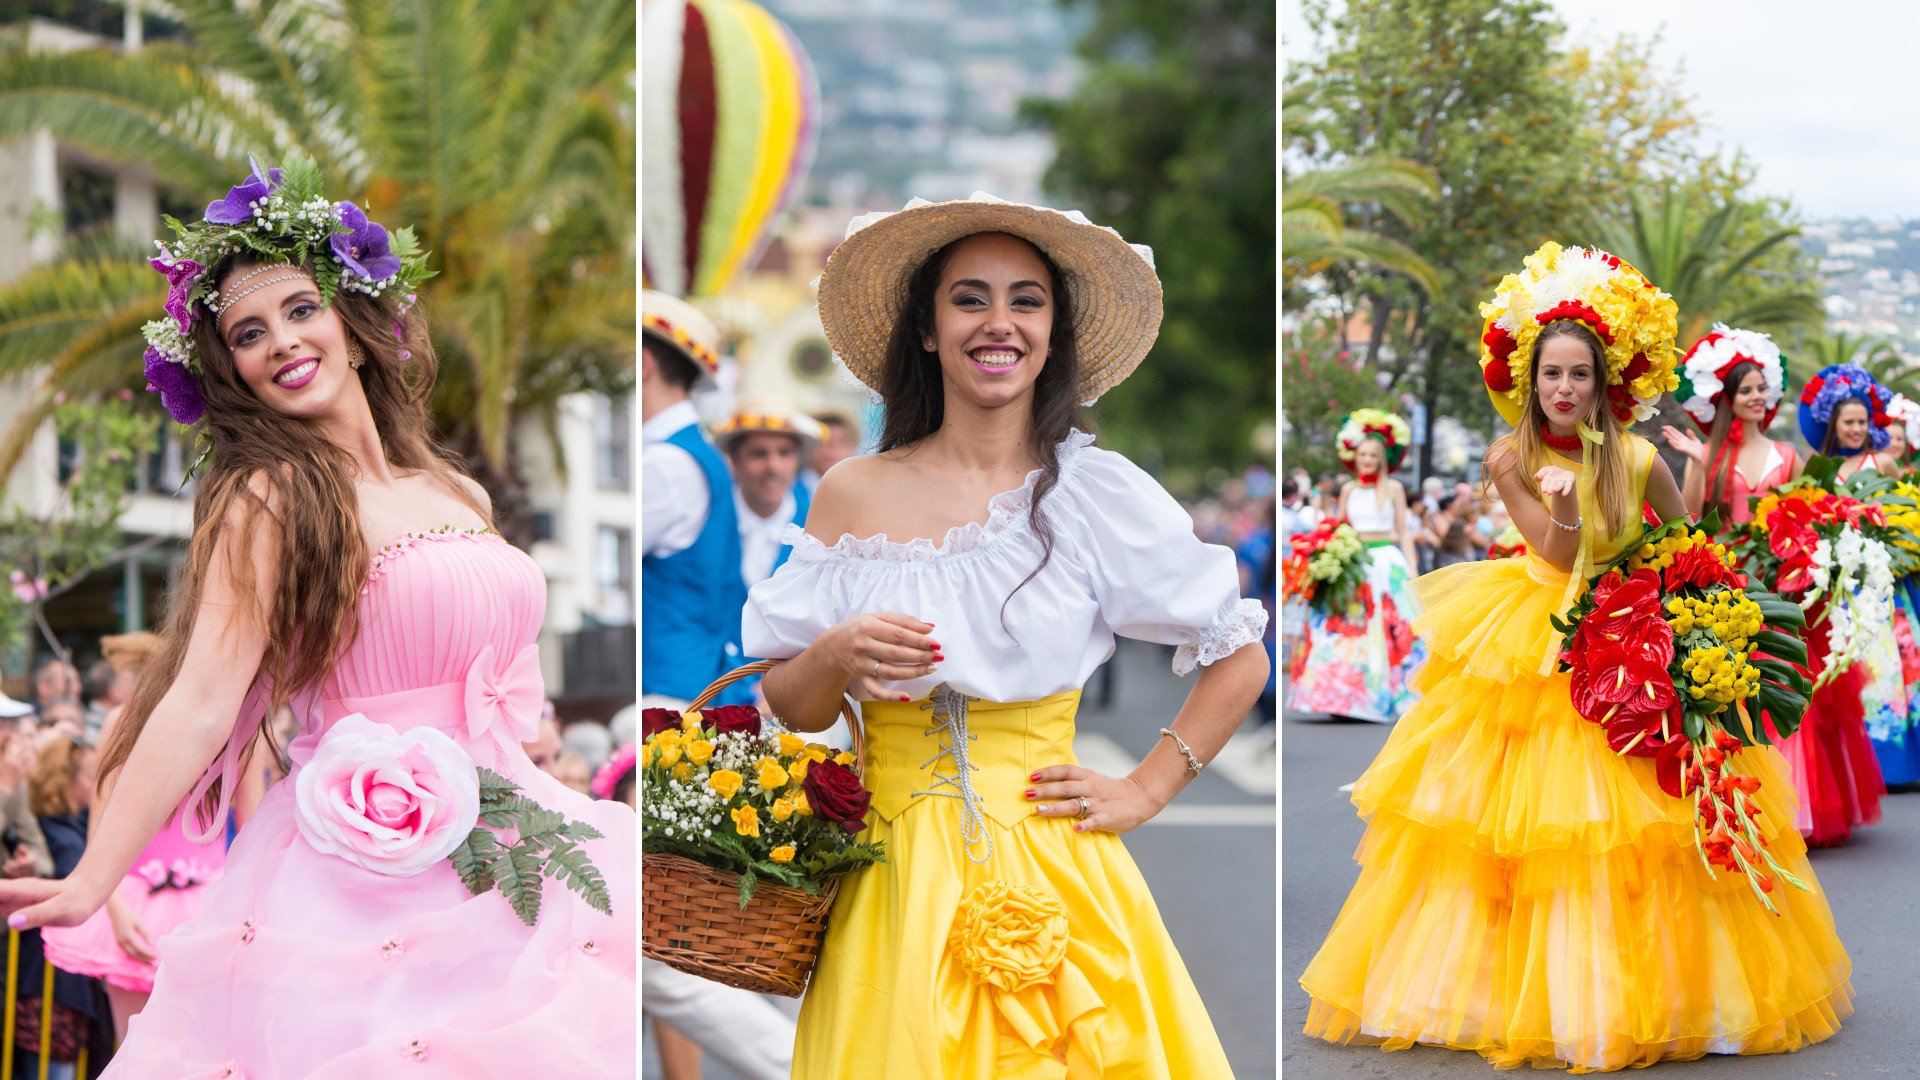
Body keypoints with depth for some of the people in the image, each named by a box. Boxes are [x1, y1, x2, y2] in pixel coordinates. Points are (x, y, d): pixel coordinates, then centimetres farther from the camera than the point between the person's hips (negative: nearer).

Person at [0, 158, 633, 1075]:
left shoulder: (460, 494, 14)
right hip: (368, 883, -6)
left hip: (509, 861, 6)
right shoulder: (268, 499, -6)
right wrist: (89, 886, -24)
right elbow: (199, 703, -15)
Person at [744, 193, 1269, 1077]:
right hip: (895, 883, 1)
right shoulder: (853, 494, 2)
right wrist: (836, 658, -12)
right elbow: (787, 708, 8)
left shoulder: (1096, 491, -2)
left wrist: (1143, 791, 2)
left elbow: (1241, 660, 8)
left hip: (1053, 890, -1)